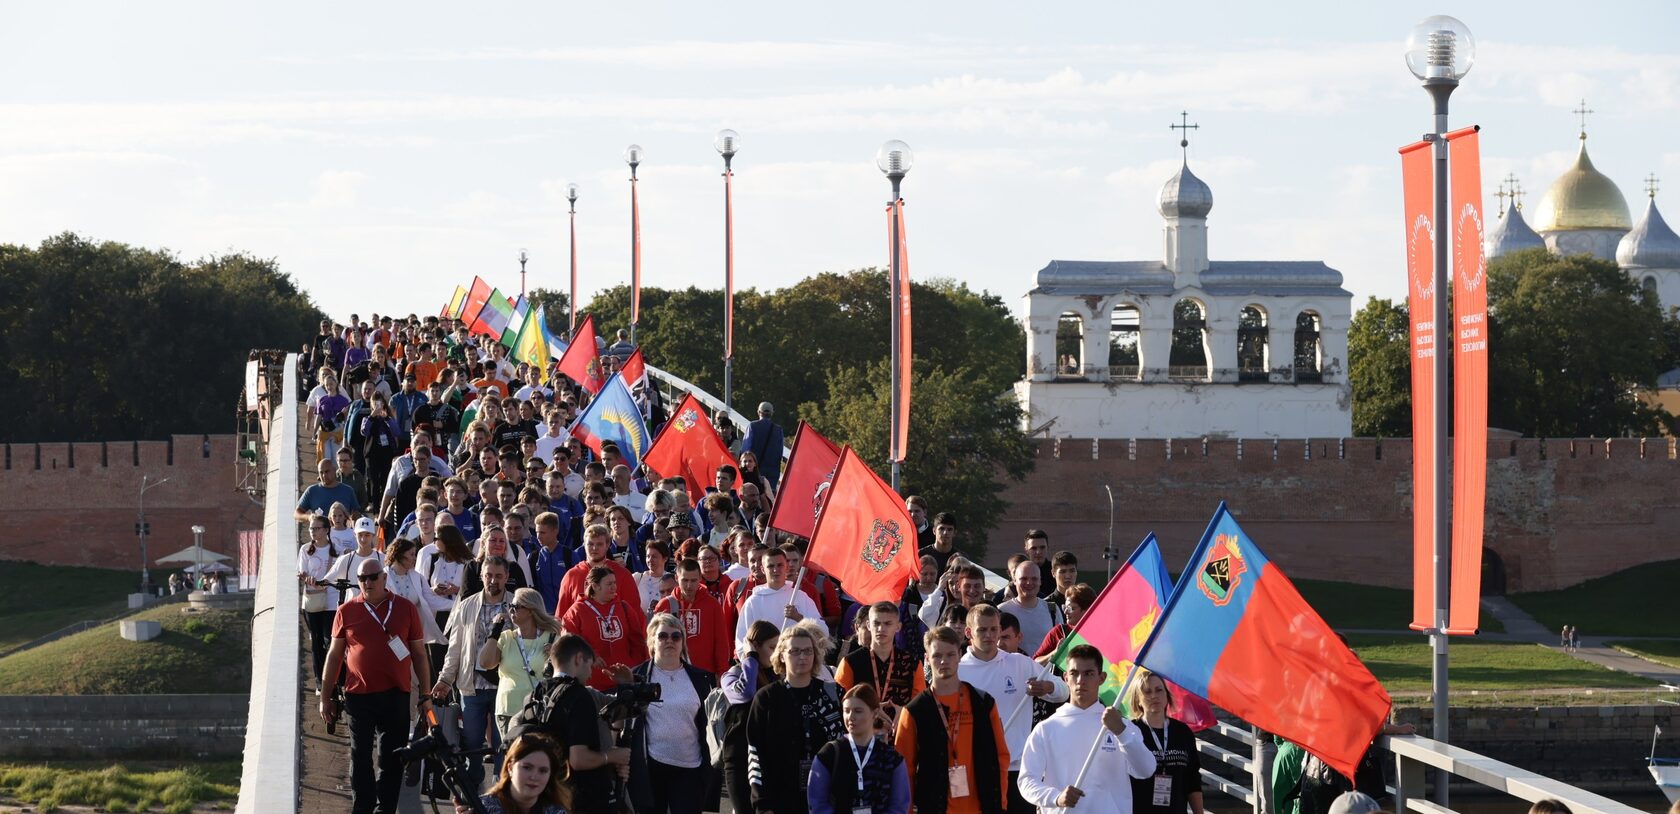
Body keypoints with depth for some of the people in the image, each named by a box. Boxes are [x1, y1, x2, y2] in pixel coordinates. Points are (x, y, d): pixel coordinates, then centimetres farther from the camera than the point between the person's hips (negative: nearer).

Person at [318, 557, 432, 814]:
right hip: (359, 696, 0)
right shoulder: (347, 611, 2)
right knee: (360, 757, 4)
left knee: (392, 758, 7)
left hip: (396, 695, 0)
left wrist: (426, 692, 5)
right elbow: (334, 655, 8)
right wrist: (325, 696, 7)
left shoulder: (405, 608, 2)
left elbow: (419, 652, 7)